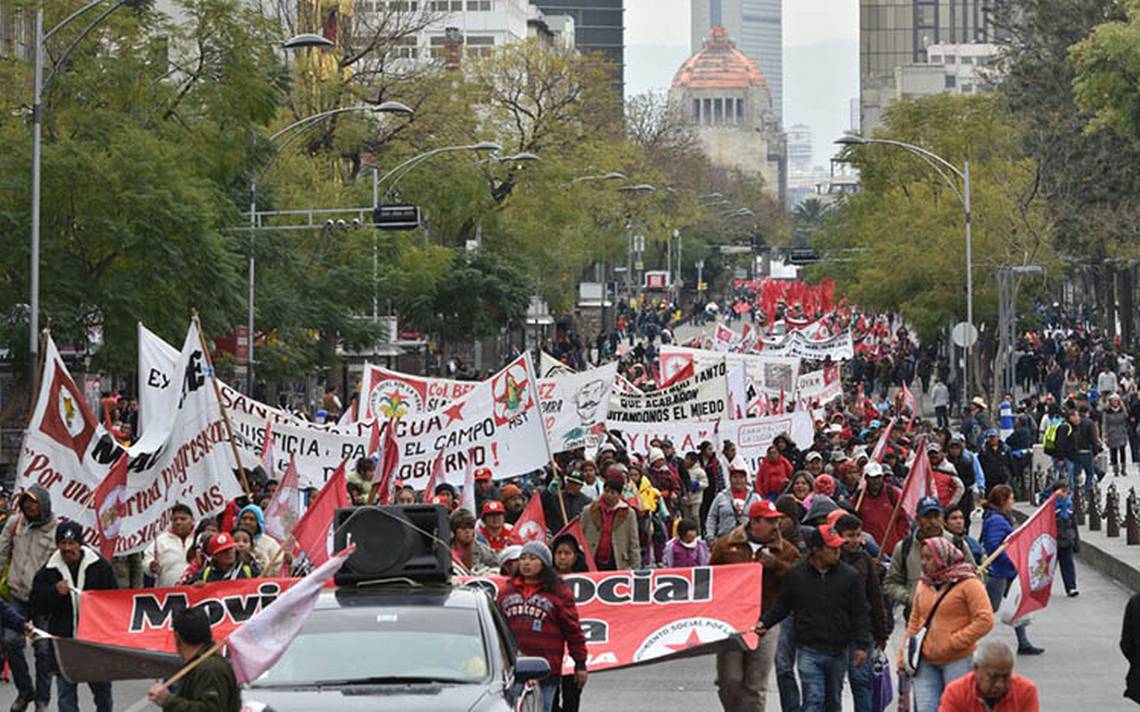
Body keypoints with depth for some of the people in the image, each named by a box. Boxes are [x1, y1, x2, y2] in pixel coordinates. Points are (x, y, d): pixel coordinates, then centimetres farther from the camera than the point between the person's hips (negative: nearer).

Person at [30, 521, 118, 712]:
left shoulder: (100, 566, -2)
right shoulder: (48, 571, 1)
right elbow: (36, 606, -1)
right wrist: (55, 592, -18)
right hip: (63, 639, 0)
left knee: (101, 688, 13)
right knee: (66, 690, 1)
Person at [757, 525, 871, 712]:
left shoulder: (849, 576, 0)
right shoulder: (795, 575, 0)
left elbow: (860, 614, 3)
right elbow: (782, 606, 12)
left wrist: (861, 645, -3)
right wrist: (765, 622, -3)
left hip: (838, 652, 2)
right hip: (808, 652, -2)